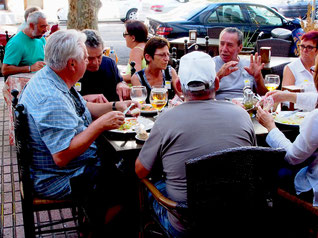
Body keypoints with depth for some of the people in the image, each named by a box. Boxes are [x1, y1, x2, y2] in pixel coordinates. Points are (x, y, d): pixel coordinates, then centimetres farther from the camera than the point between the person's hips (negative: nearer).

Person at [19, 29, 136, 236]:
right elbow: (62, 157, -34)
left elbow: (81, 109, 15)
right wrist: (101, 125, -30)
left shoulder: (49, 77, 2)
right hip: (58, 179, -10)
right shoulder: (53, 99, -32)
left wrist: (114, 106, 4)